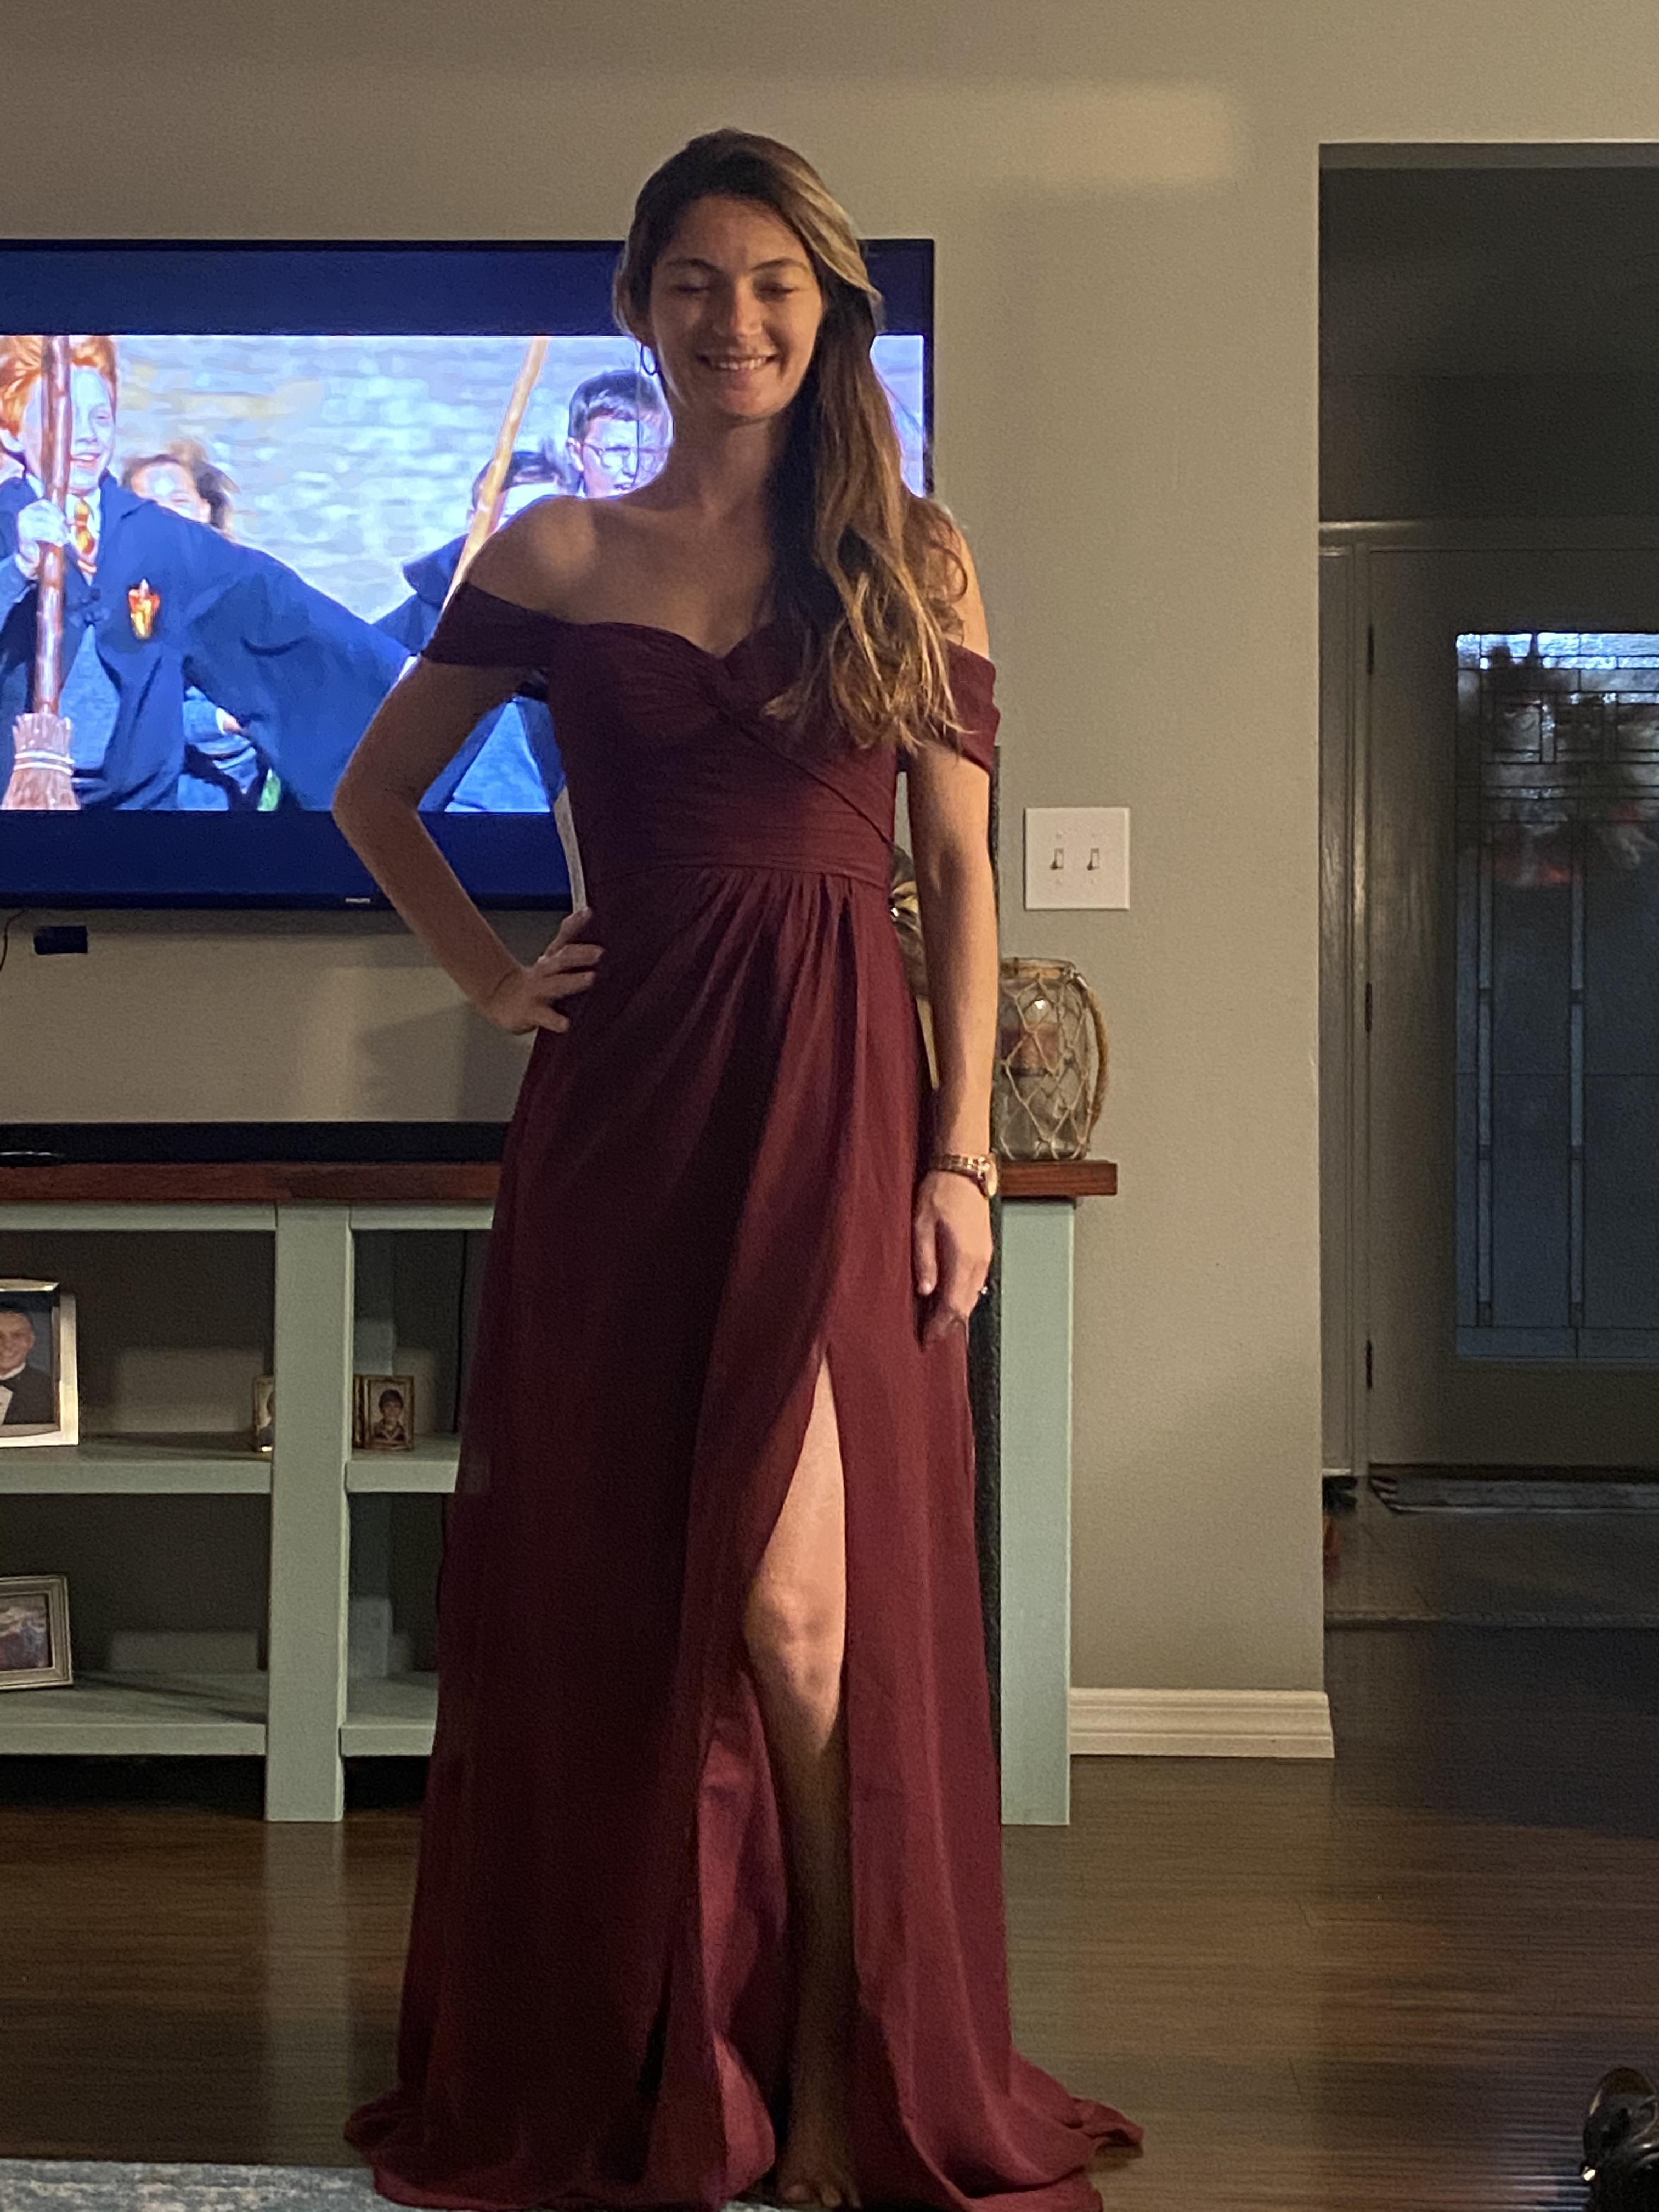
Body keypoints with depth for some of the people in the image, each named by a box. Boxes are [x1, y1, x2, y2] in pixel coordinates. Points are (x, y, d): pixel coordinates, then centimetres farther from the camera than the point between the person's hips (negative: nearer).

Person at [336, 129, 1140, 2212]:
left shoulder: (910, 557, 7)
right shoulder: (554, 556, 9)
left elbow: (960, 871, 5)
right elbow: (373, 791, 19)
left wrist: (963, 1151, -3)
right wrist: (493, 977, 5)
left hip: (841, 1098, -1)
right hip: (624, 1103, 2)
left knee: (800, 1600, -9)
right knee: (609, 1590, 5)